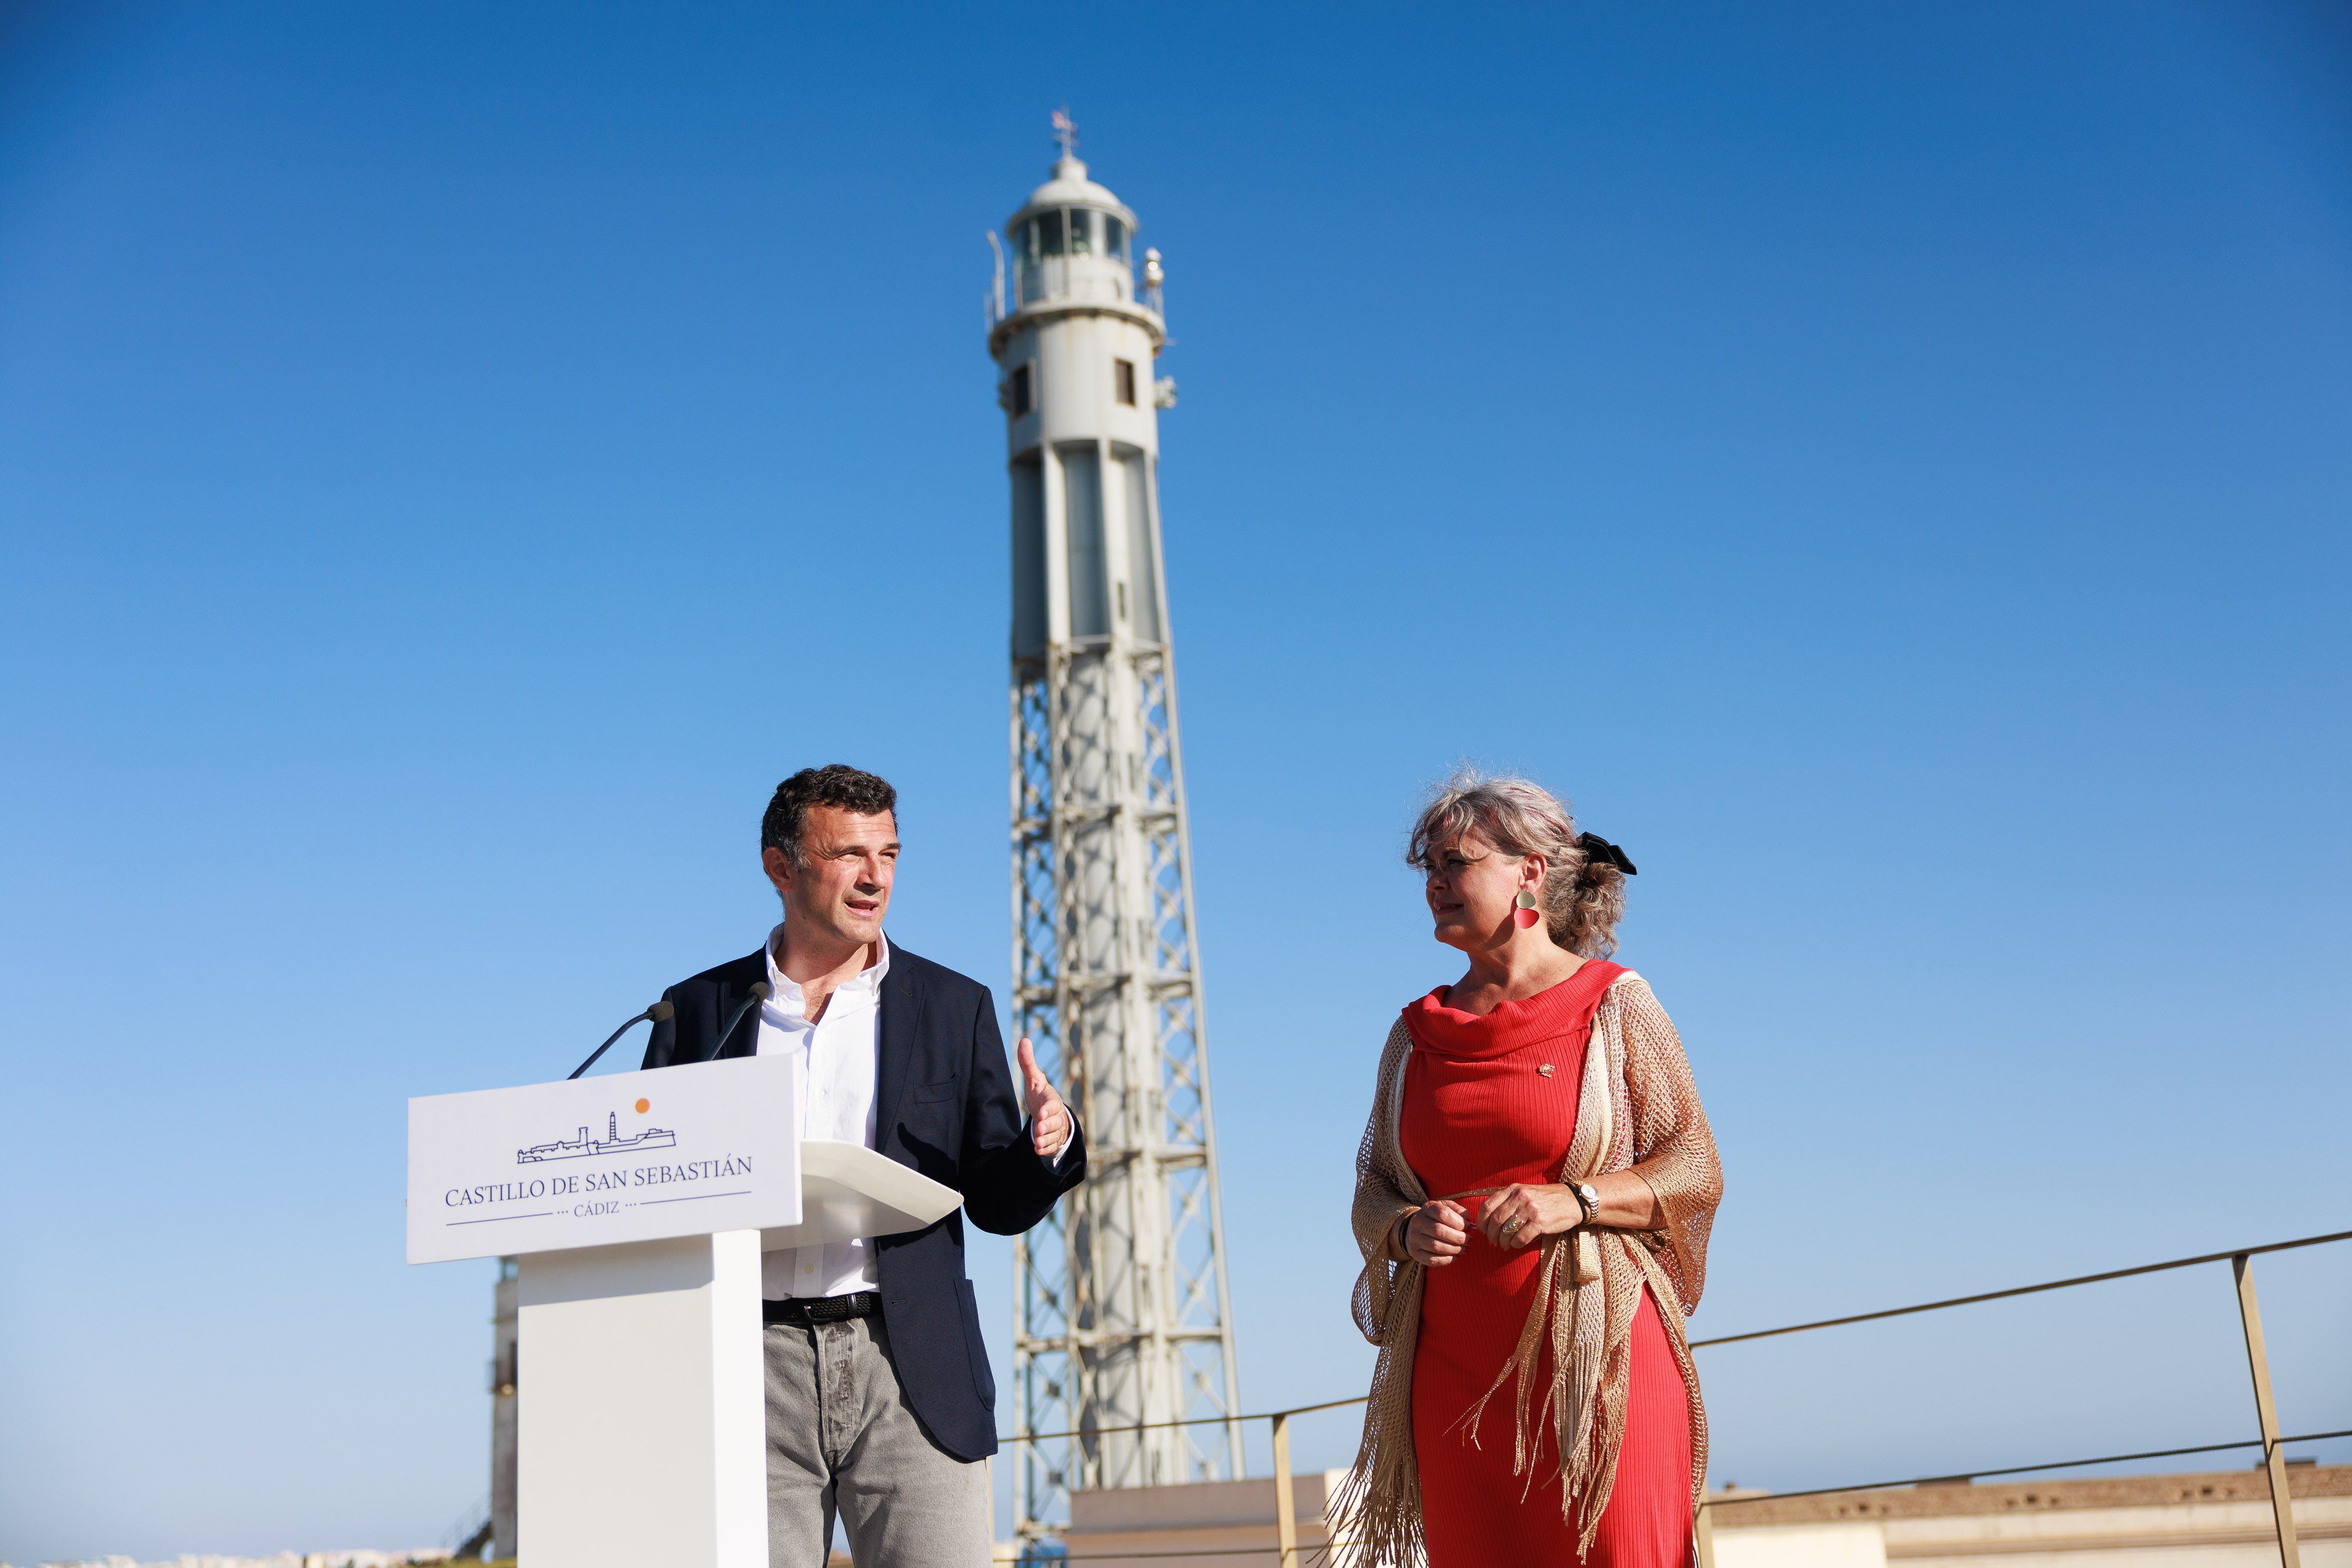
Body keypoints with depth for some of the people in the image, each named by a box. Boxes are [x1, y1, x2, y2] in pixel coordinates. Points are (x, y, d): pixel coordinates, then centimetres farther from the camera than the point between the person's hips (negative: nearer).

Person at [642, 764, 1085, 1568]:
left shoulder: (954, 1007, 11)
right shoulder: (698, 1009, 11)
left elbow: (996, 1204, 10)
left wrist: (1047, 1146, -12)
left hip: (909, 1370, 0)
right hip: (753, 1363, 1)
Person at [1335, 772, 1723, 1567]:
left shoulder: (1614, 1004, 2)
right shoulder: (1418, 1032, 14)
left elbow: (1696, 1169, -1)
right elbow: (1372, 1192, 17)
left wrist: (1575, 1201, -16)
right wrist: (1406, 1229, -6)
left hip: (1591, 1347, -3)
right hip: (1453, 1368, 4)